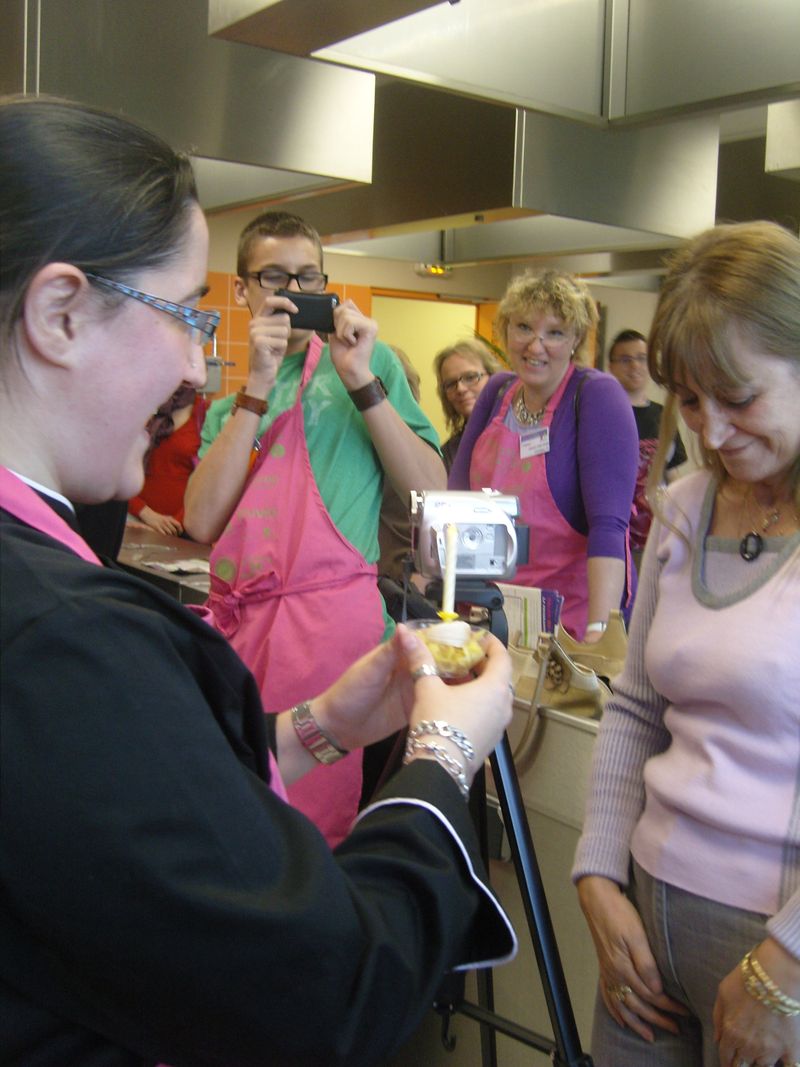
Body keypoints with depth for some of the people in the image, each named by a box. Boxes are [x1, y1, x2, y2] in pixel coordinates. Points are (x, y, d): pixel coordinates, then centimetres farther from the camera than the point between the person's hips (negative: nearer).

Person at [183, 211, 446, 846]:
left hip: (329, 615, -4)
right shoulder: (227, 402, 15)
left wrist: (363, 381, -12)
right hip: (236, 625, 4)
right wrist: (257, 388, -6)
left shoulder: (366, 359, 5)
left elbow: (433, 495, -4)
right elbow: (203, 522, -2)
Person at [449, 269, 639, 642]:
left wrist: (599, 629, -30)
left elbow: (609, 524, -22)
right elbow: (458, 489, 6)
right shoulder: (497, 391, 5)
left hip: (572, 610, -5)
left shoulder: (597, 395, -13)